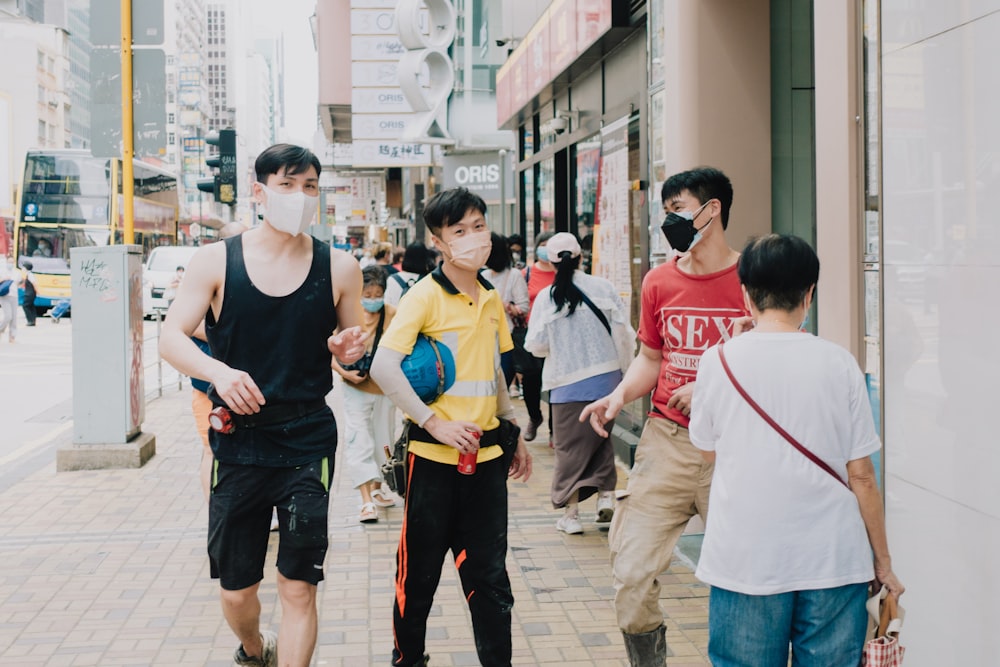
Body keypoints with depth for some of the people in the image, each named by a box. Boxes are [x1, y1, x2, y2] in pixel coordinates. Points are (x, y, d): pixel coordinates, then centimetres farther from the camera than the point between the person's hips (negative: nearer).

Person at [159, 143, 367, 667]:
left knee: (299, 588, -3)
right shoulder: (216, 261, -1)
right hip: (238, 443, 0)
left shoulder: (339, 268, 3)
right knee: (236, 591, 11)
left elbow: (355, 346, 12)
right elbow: (172, 338, -4)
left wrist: (350, 351, -13)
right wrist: (218, 371, -24)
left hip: (308, 442, 0)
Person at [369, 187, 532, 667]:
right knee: (420, 571, 9)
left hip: (486, 454, 5)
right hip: (435, 456, -5)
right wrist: (435, 423, -21)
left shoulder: (491, 298, 9)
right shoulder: (425, 295, -11)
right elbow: (384, 367, -20)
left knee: (489, 573, 8)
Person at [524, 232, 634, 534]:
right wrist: (623, 361, 15)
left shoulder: (545, 297, -7)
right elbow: (624, 331, -3)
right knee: (601, 437, 20)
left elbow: (536, 345, -4)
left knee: (570, 446, 8)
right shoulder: (602, 287, -5)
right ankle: (606, 494, 9)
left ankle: (571, 512, 10)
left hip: (567, 383, -2)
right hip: (606, 379, 2)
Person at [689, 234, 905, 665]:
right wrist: (883, 563, 11)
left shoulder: (718, 361, -4)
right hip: (833, 562, 1)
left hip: (745, 561, 0)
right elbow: (861, 477, -2)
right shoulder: (839, 364, -4)